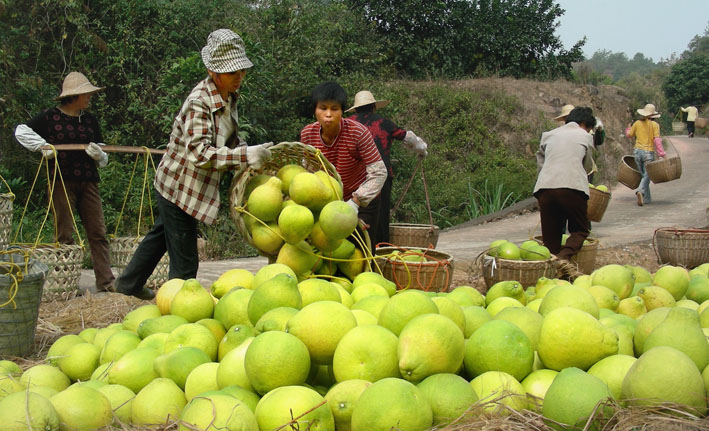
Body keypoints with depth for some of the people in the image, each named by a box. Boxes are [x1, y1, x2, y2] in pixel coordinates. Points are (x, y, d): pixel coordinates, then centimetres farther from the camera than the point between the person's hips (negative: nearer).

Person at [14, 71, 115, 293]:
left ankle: (106, 281, 1)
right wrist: (42, 145, -13)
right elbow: (21, 131, 0)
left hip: (88, 182, 4)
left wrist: (98, 153, -7)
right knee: (64, 234, -2)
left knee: (98, 232, -1)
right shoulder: (50, 117, 2)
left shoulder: (90, 120, 14)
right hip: (61, 182, -4)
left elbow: (103, 160, 17)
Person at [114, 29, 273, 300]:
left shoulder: (229, 96, 0)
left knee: (162, 233, 29)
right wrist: (245, 156, -43)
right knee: (185, 262, -4)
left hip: (184, 186, 10)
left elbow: (228, 140, 14)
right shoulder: (199, 103, -28)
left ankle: (130, 283, 50)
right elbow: (201, 153, -37)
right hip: (180, 187, -10)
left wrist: (246, 165, 4)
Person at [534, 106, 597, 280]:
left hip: (545, 187, 3)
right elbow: (587, 165, 23)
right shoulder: (585, 136, 17)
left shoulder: (548, 135, 25)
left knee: (550, 234, 9)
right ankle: (564, 257, -17)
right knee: (580, 230, 8)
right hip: (572, 186, -3)